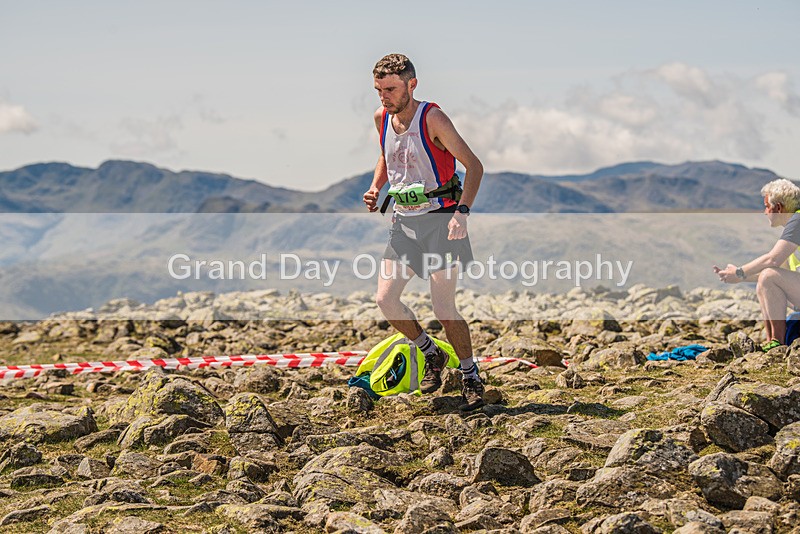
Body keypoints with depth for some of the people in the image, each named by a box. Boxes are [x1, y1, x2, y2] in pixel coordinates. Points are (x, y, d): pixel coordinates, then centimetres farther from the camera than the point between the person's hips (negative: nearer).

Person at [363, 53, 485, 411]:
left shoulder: (432, 118, -15)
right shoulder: (382, 118, 4)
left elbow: (474, 166, -14)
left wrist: (462, 212, -26)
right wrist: (375, 187, 7)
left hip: (439, 218, -6)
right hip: (404, 220, 6)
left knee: (443, 306, -10)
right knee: (385, 299, -2)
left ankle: (471, 378, 6)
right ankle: (431, 355, 20)